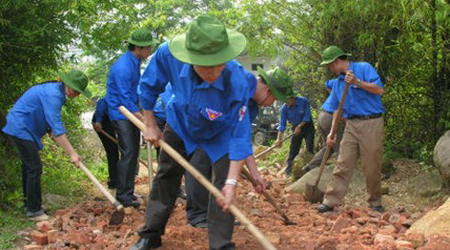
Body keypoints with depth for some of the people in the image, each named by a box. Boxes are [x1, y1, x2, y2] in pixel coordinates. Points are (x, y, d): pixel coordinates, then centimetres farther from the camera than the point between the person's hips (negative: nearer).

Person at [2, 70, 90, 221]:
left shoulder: (56, 91, 8)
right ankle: (34, 211, -4)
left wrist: (51, 133, -3)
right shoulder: (53, 94, -24)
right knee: (34, 168, -9)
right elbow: (57, 126, -30)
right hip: (20, 129, -11)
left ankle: (30, 205, 30)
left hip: (19, 128, 11)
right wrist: (72, 153, -30)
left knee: (29, 166, 18)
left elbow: (50, 118, 16)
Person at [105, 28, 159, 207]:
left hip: (132, 113, 9)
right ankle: (123, 194, -6)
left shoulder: (135, 63, 9)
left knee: (133, 153, 10)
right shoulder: (123, 67, -21)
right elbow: (125, 98, -22)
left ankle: (128, 191, 19)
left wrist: (141, 114, 18)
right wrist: (143, 119, -21)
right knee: (128, 153, -12)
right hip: (121, 114, -9)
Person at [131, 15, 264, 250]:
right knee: (166, 178, 13)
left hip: (220, 133, -2)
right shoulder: (168, 54, -37)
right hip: (180, 123, 3)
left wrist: (232, 181, -36)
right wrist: (150, 125, -7)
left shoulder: (236, 82, -43)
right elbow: (149, 86, -14)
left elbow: (240, 135, -34)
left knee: (223, 186, -11)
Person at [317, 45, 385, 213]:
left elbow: (379, 89, -13)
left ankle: (375, 202, 15)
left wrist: (357, 82, -22)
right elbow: (337, 109, 19)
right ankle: (330, 201, 0)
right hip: (351, 125, 6)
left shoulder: (363, 68, -3)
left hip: (371, 123, -5)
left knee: (372, 166, 0)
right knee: (343, 164, 1)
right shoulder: (338, 82, 16)